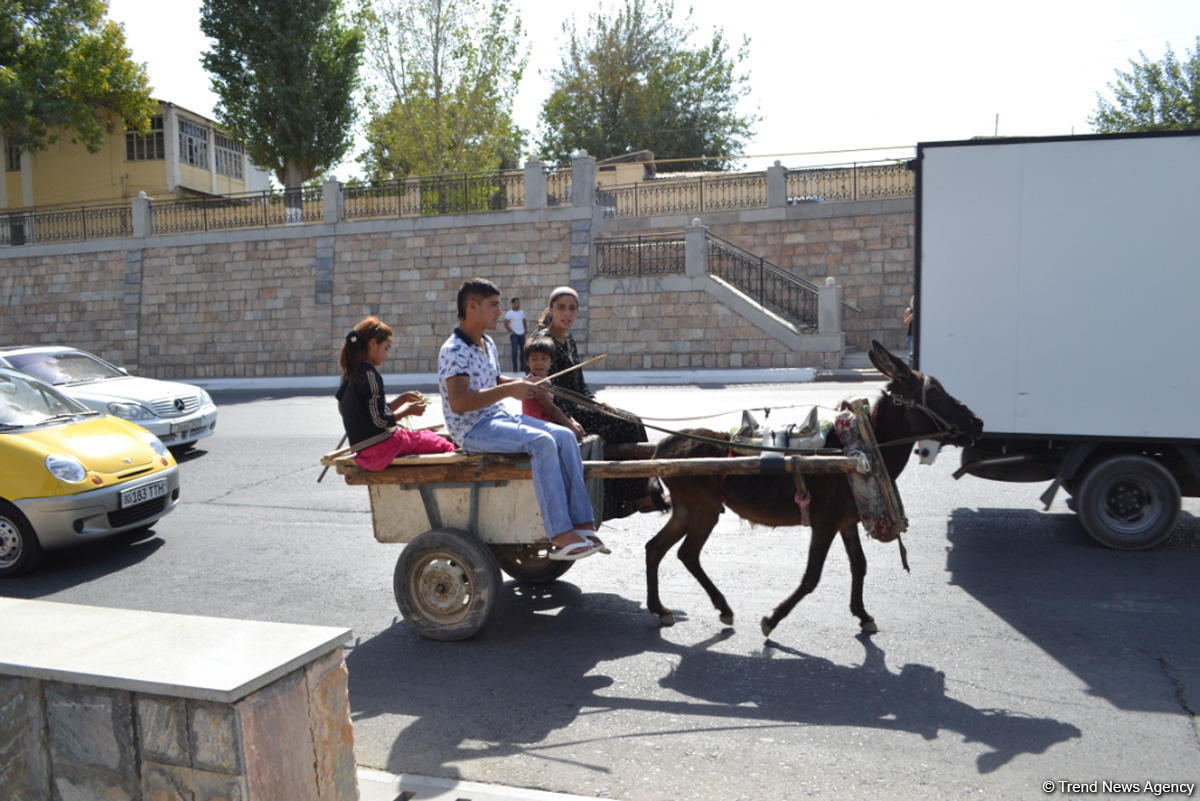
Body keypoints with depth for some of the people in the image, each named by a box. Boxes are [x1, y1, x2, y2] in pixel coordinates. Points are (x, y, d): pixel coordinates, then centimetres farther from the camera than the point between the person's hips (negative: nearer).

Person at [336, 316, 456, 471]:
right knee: (444, 445, 0)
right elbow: (381, 420, -18)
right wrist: (408, 410, -4)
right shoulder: (369, 374, -16)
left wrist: (404, 398, 13)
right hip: (380, 447, -9)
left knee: (429, 436, 21)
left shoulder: (350, 374, 12)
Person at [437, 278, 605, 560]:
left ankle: (582, 523, -10)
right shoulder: (453, 351, -14)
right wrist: (508, 391, -26)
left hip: (501, 417, 9)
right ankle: (560, 535, -27)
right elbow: (458, 402, -26)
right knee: (542, 442, -29)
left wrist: (522, 384, 11)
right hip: (473, 429, -9)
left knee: (565, 436, -7)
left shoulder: (488, 344, 15)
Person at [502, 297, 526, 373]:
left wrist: (525, 331, 7)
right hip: (514, 335, -5)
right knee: (515, 351, -10)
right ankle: (515, 368, -7)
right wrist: (512, 332, -9)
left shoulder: (522, 312, 11)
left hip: (522, 334, 5)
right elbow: (506, 325, -7)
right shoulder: (509, 313, -5)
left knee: (523, 351, 7)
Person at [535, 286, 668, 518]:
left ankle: (646, 488, -1)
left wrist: (595, 402, 3)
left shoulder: (569, 341, 16)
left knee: (632, 423, 0)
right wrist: (568, 420, -29)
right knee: (626, 428, -13)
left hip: (575, 405, 9)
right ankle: (640, 495, -3)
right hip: (558, 410, -9)